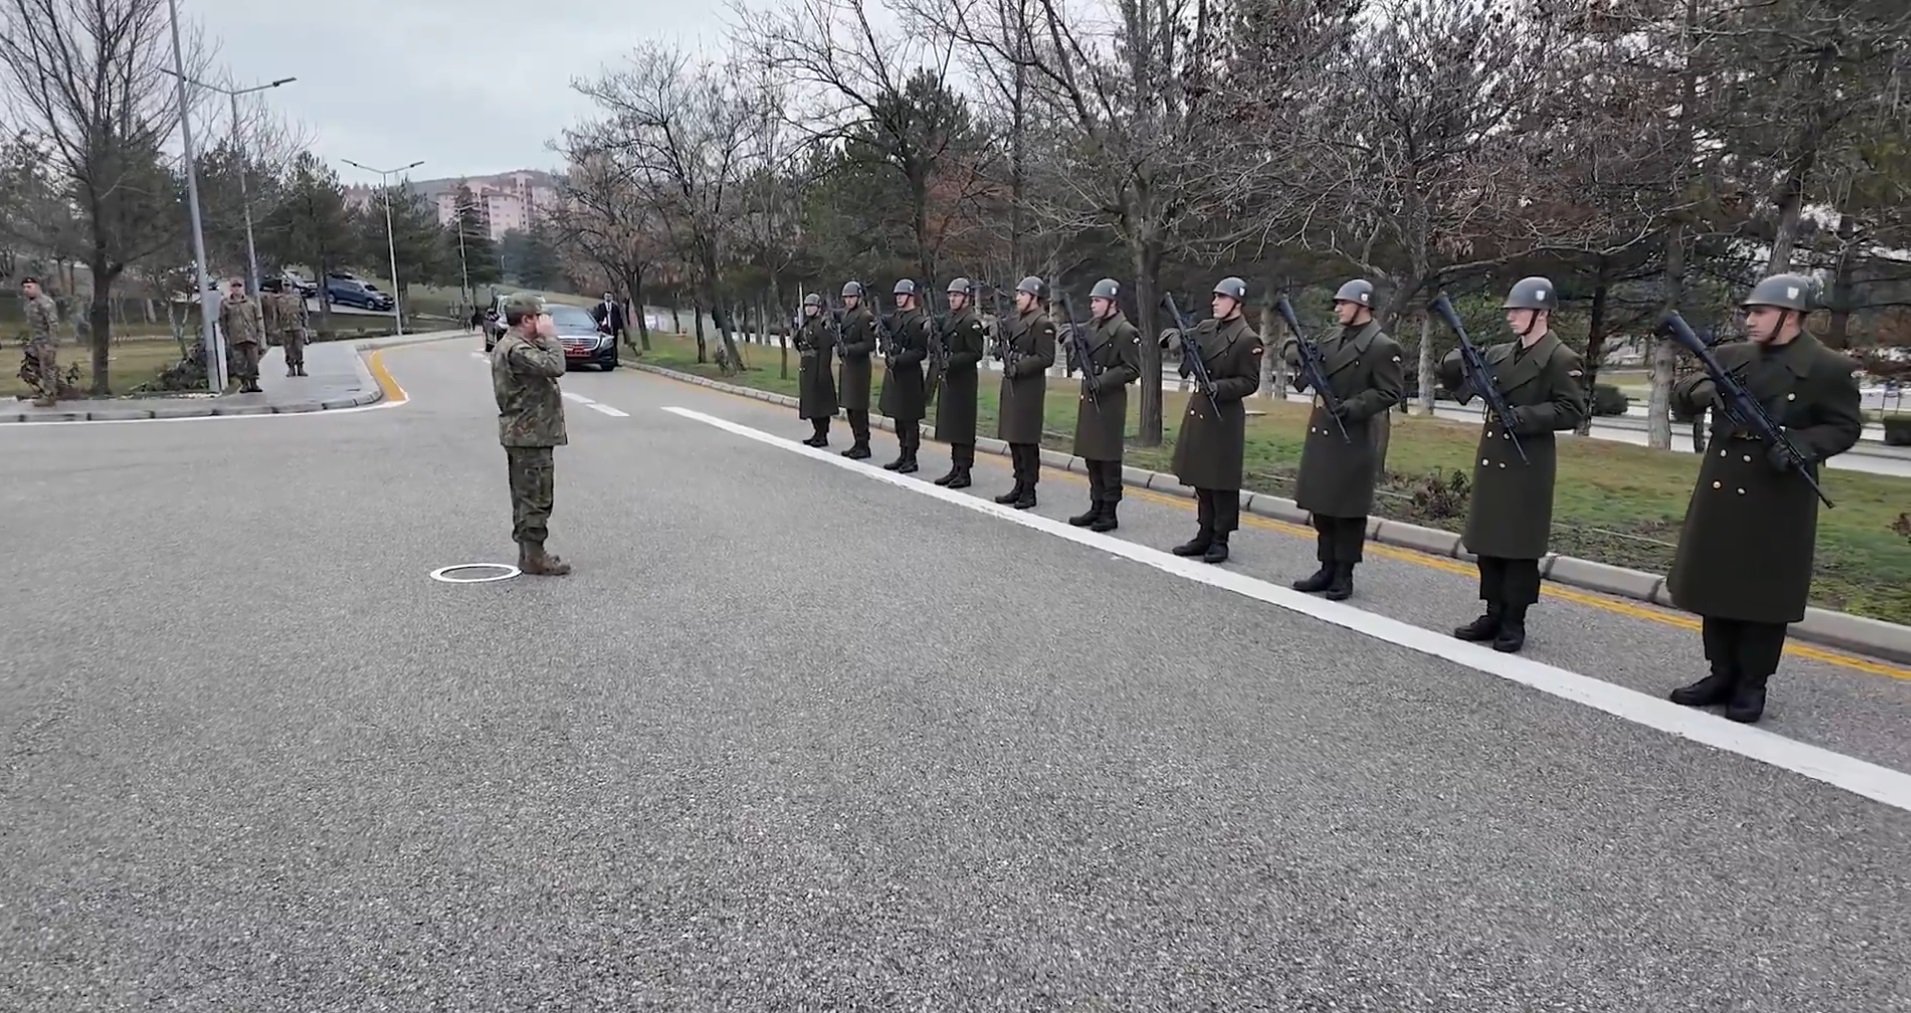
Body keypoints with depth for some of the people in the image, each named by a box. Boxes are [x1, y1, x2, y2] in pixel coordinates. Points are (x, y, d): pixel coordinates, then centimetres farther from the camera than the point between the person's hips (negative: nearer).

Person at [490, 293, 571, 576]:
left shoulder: (510, 345, 17)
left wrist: (545, 340, 5)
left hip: (523, 433, 11)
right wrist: (551, 337, -15)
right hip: (530, 434, -11)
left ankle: (528, 553, 23)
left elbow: (547, 367, 15)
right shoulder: (516, 349, -19)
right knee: (536, 497, -6)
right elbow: (554, 367, -28)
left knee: (527, 497, 15)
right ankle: (534, 557, -2)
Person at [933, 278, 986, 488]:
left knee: (963, 429, -4)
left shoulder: (972, 322, -12)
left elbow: (975, 353, -17)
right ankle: (956, 468, 20)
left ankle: (964, 472, 1)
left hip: (963, 382, -9)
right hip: (949, 380, 9)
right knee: (951, 426, 13)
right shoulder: (951, 319, 15)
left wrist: (952, 361, -23)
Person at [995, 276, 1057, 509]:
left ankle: (1029, 491, 3)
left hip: (1029, 387, -9)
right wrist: (1000, 337, 5)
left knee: (1027, 441, -4)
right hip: (1011, 385, 9)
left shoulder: (1043, 323, -11)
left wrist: (1019, 368, -20)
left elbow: (1046, 358, -17)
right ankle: (1020, 486, 22)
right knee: (1013, 438, 13)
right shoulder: (1016, 321, 17)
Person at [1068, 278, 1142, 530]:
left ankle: (1109, 512, 6)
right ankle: (1096, 507, 23)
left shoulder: (1125, 332, -11)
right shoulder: (1091, 326, 14)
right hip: (1088, 398, 8)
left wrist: (1103, 381, -21)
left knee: (1108, 459, -2)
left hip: (1109, 402, -8)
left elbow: (1133, 369, -14)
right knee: (1091, 455, 13)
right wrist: (1076, 347, -1)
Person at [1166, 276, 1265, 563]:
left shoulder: (1247, 340, -10)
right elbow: (1171, 336, 16)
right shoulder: (1206, 328, 10)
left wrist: (1219, 387, -24)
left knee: (1221, 481, 0)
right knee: (1200, 478, 13)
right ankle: (1205, 534, 23)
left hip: (1225, 416, -7)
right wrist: (1177, 339, -6)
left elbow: (1250, 382, -11)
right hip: (1198, 411, 7)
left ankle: (1220, 540, 9)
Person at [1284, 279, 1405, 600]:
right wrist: (1295, 351, -1)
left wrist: (1352, 407, -20)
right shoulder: (1331, 339, 13)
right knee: (1321, 506, 12)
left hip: (1352, 441, -7)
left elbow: (1391, 392, -12)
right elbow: (1311, 370, 21)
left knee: (1347, 511, 1)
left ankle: (1344, 574, 11)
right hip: (1320, 435, 7)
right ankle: (1327, 568, 22)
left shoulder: (1382, 347, -9)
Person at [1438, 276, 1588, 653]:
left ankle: (1514, 622, 11)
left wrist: (1522, 417, -22)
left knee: (1519, 547, 1)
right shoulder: (1499, 354, 12)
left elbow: (1572, 410, -14)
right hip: (1491, 461, 7)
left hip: (1527, 467, -7)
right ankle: (1493, 614, 22)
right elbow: (1459, 384, 15)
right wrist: (1458, 364, -6)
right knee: (1487, 542, 11)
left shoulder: (1561, 359, -8)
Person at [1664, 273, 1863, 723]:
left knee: (1765, 594, 3)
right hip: (1720, 492, 5)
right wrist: (1701, 391, -15)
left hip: (1778, 499, -5)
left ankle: (1752, 684, 15)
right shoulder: (1730, 356, 7)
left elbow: (1846, 428, -3)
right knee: (1716, 584, 10)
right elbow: (1680, 394, 8)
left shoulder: (1830, 369, -5)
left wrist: (1802, 447, -21)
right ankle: (1723, 673, 23)